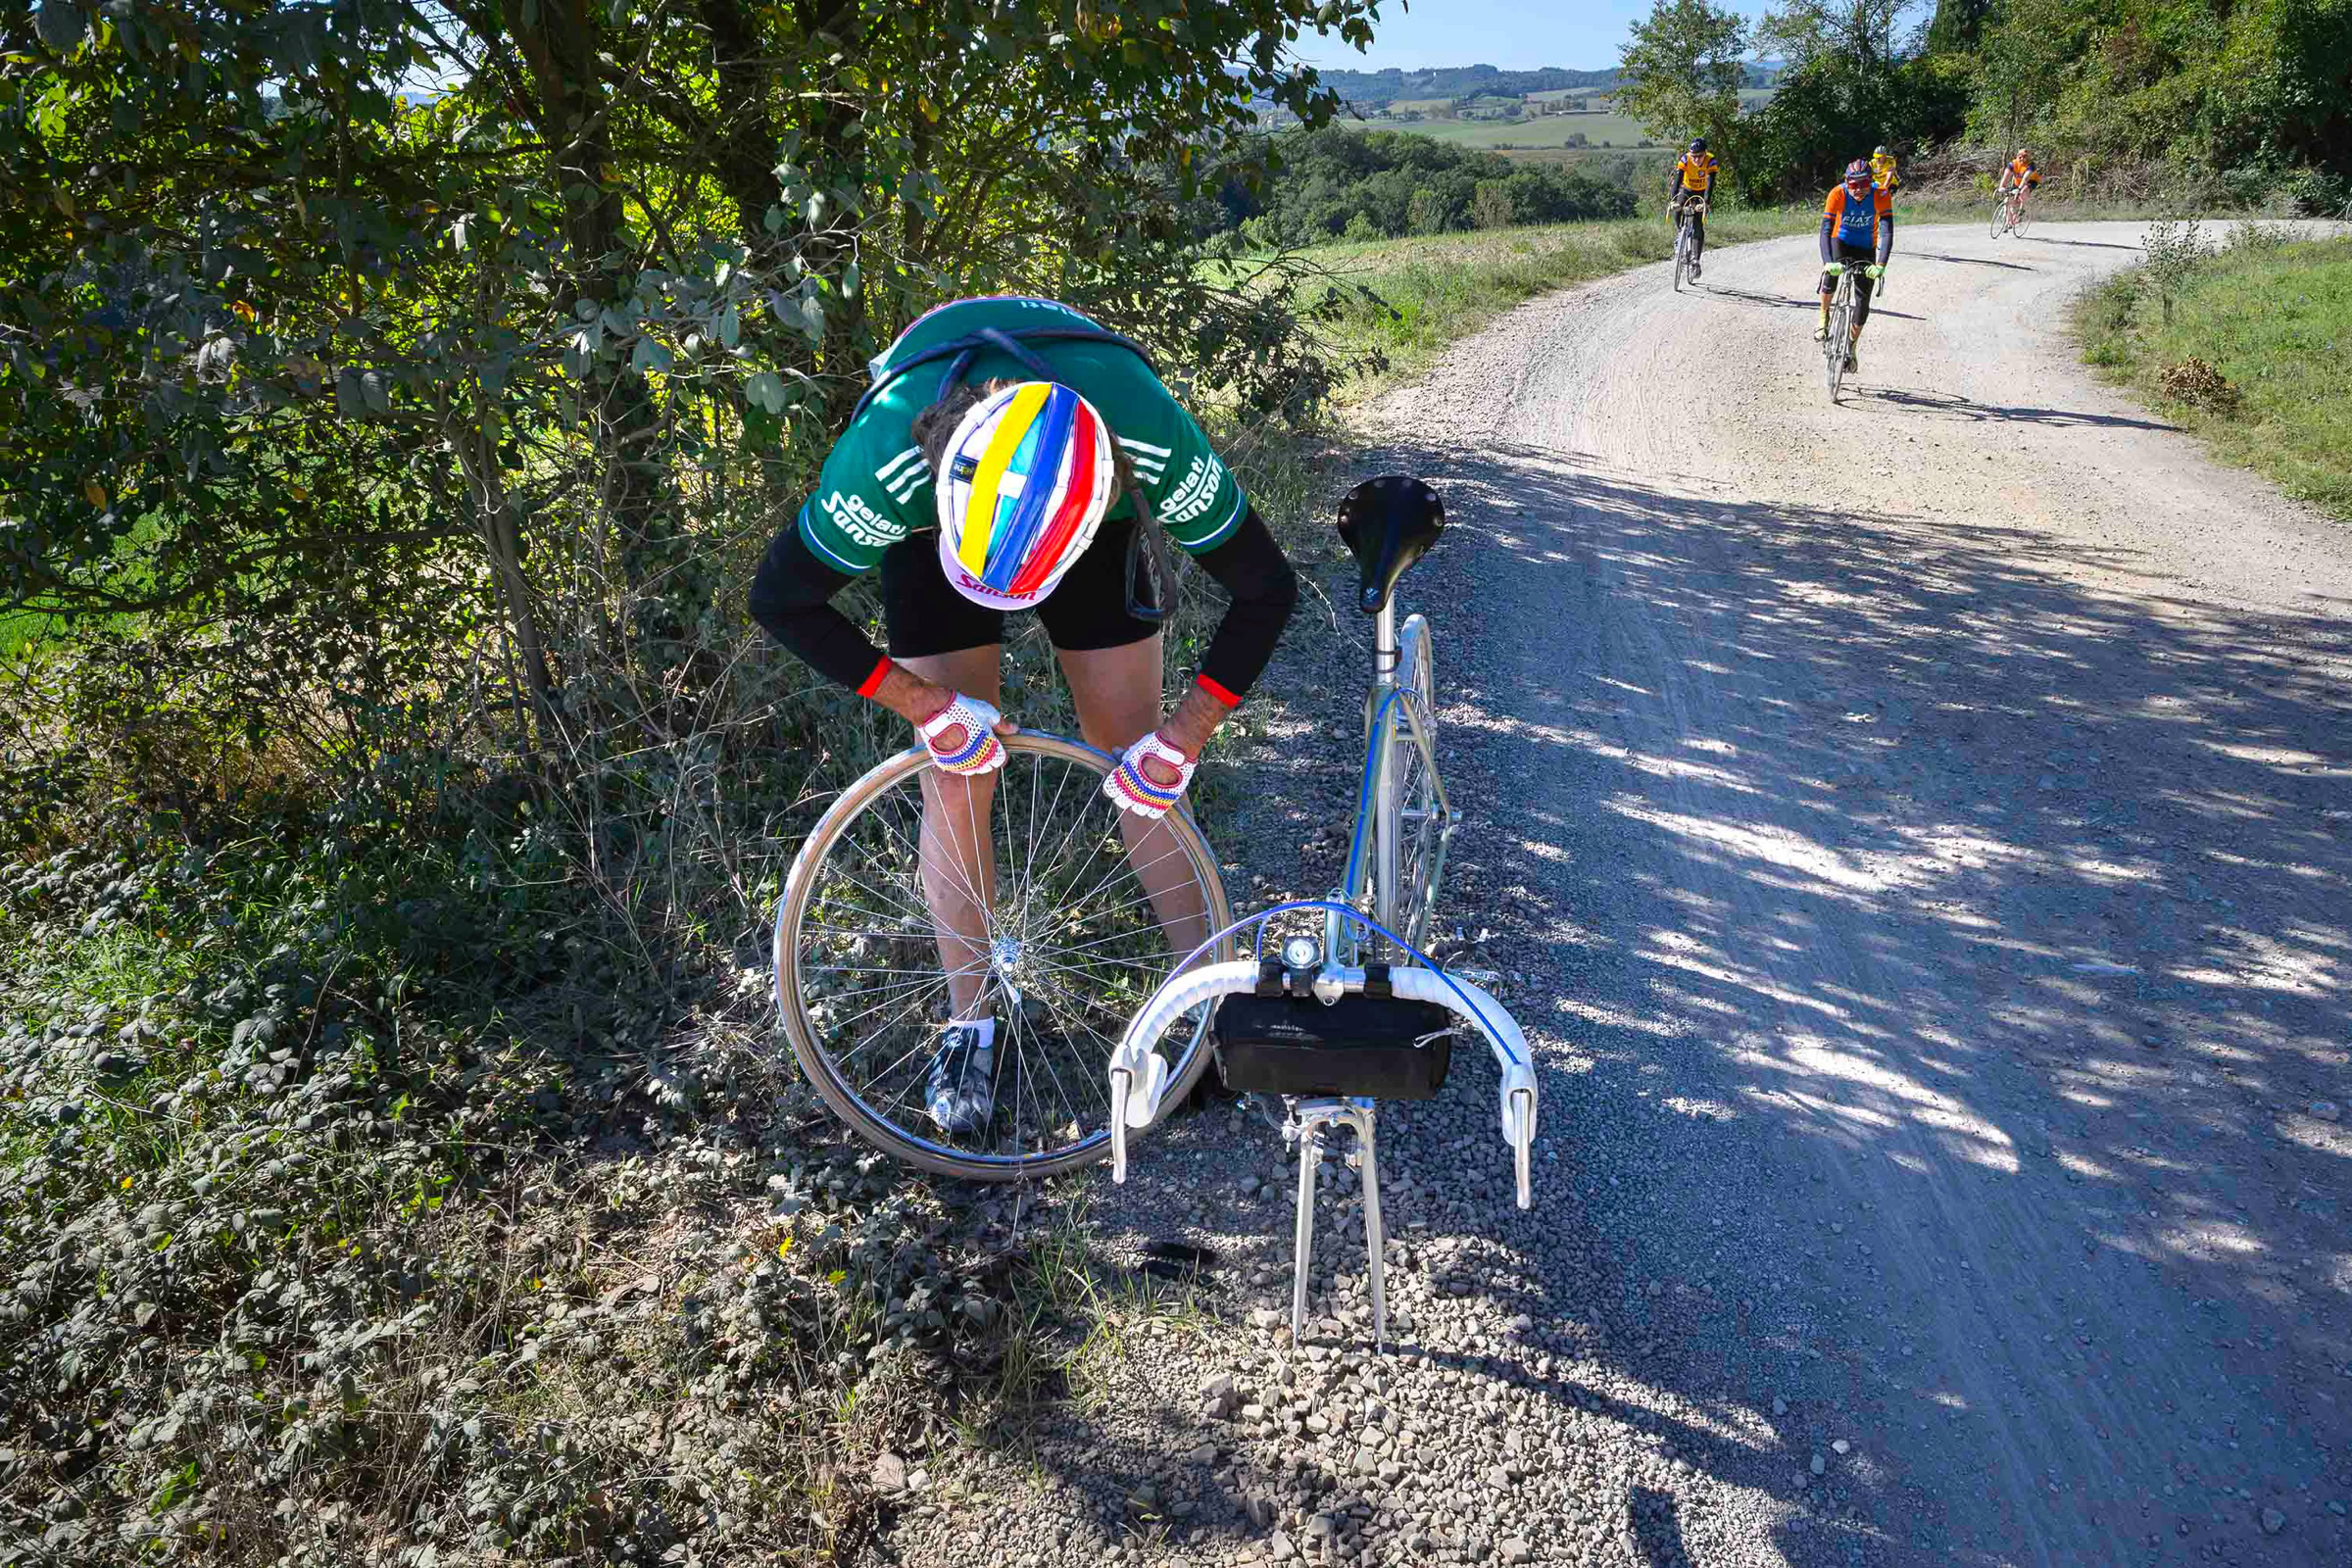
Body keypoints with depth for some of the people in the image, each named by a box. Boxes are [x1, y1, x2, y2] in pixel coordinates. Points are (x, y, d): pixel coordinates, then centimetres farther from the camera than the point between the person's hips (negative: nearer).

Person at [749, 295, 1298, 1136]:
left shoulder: (1158, 448, -40)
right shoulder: (890, 459, -41)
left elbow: (1266, 587, -23)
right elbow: (782, 599, -24)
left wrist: (1185, 734, -26)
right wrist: (925, 705, -27)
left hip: (1092, 517, 1)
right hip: (932, 515, 0)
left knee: (1139, 767, -1)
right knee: (957, 778, -6)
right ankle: (969, 1023, 12)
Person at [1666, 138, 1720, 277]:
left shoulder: (1710, 161, -28)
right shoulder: (1684, 160, -26)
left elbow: (1710, 184, -36)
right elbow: (1677, 179, -36)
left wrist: (1705, 202, -52)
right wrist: (1673, 200, -51)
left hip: (1701, 193, -1)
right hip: (1686, 189, 1)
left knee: (1698, 227, -13)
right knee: (1676, 209, -29)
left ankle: (1695, 261, -10)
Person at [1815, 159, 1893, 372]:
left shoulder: (1881, 196, -27)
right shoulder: (1838, 194, -27)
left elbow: (1887, 232, -33)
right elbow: (1825, 230, -34)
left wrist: (1881, 265, -48)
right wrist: (1828, 262, -51)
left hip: (1866, 248, 1)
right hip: (1841, 241, -1)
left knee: (1863, 298, -5)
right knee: (1831, 273, -33)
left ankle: (1851, 346, 14)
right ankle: (1824, 317, -8)